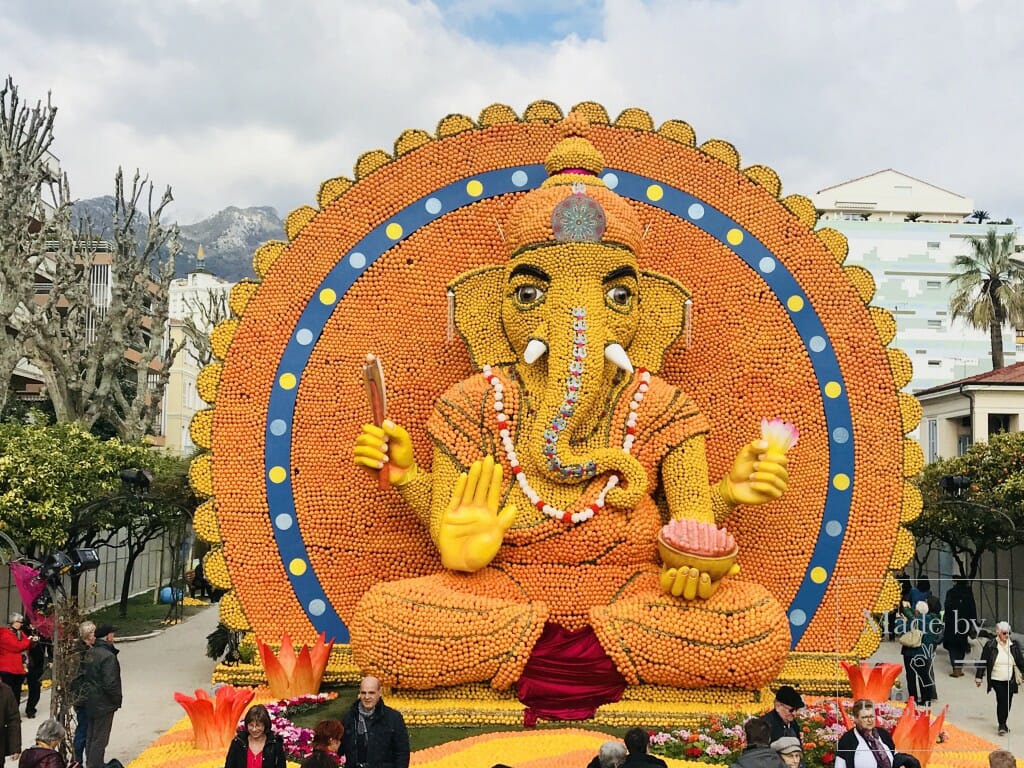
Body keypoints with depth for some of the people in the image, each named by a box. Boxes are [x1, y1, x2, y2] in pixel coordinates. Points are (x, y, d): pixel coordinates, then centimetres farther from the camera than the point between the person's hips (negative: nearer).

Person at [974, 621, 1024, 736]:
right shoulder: (990, 645, -5)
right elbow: (983, 662, -1)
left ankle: (1003, 724, 25)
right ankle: (1002, 725, -3)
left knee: (1008, 703, 8)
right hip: (997, 680, -3)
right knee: (1002, 701, -13)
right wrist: (979, 676, -2)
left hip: (1010, 680, 3)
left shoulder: (1014, 645, 5)